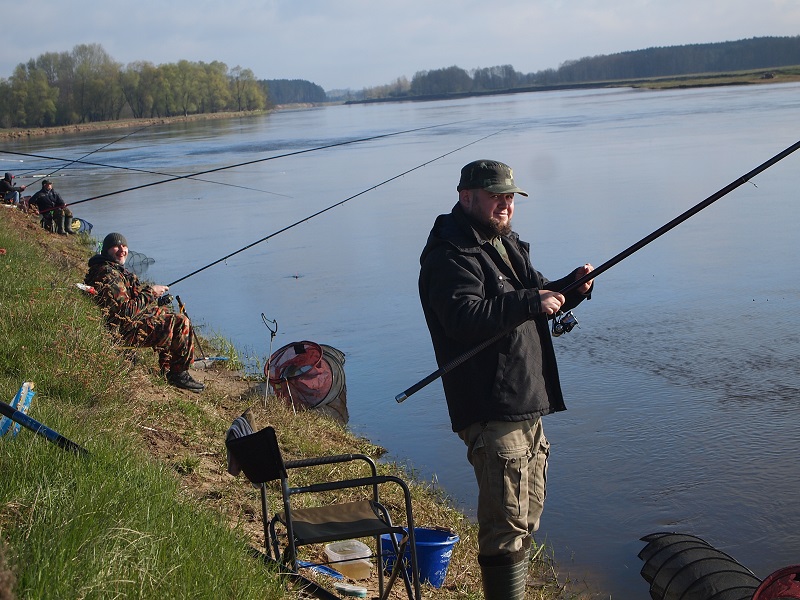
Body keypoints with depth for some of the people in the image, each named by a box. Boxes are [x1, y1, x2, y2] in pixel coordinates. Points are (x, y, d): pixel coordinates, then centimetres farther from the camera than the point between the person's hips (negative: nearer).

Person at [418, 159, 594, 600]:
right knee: (507, 524, -8)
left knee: (526, 518, 21)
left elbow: (540, 297, 22)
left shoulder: (507, 244, 18)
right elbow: (464, 317, -29)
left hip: (526, 405, 10)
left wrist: (571, 286, 2)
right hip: (491, 411, -10)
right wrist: (531, 301, -32)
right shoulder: (451, 255, -14)